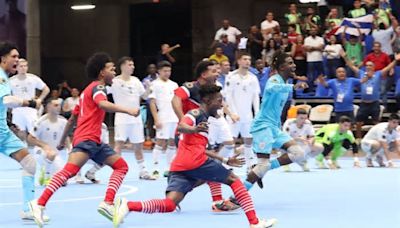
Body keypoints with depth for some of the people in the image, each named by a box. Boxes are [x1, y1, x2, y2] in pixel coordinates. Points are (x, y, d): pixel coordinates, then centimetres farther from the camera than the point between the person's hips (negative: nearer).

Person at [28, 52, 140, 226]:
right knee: (71, 169, -28)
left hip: (95, 142, 10)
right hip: (86, 138, -10)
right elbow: (103, 104, -26)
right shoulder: (97, 87, -2)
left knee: (121, 166, 6)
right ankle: (39, 204, -34)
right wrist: (128, 111, -33)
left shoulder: (88, 90, 26)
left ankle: (108, 204, -9)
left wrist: (63, 140, 34)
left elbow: (72, 119, 30)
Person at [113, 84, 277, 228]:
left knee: (170, 204, -8)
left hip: (179, 166, 8)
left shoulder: (202, 119, 31)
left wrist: (226, 161, 40)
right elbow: (180, 126, -19)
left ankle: (127, 206, -26)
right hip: (194, 161, -8)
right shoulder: (197, 114, 2)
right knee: (234, 180, 5)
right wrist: (193, 129, -42)